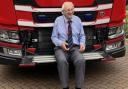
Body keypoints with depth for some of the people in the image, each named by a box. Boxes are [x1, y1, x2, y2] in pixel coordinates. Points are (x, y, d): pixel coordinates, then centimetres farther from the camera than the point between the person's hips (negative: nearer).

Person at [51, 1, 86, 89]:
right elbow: (54, 37, 5)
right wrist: (61, 43, -16)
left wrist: (82, 43, -7)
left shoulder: (77, 20, 10)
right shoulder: (58, 20, 4)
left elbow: (82, 35, 14)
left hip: (75, 48, 2)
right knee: (62, 61, -36)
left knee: (81, 61, -32)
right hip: (61, 48, -1)